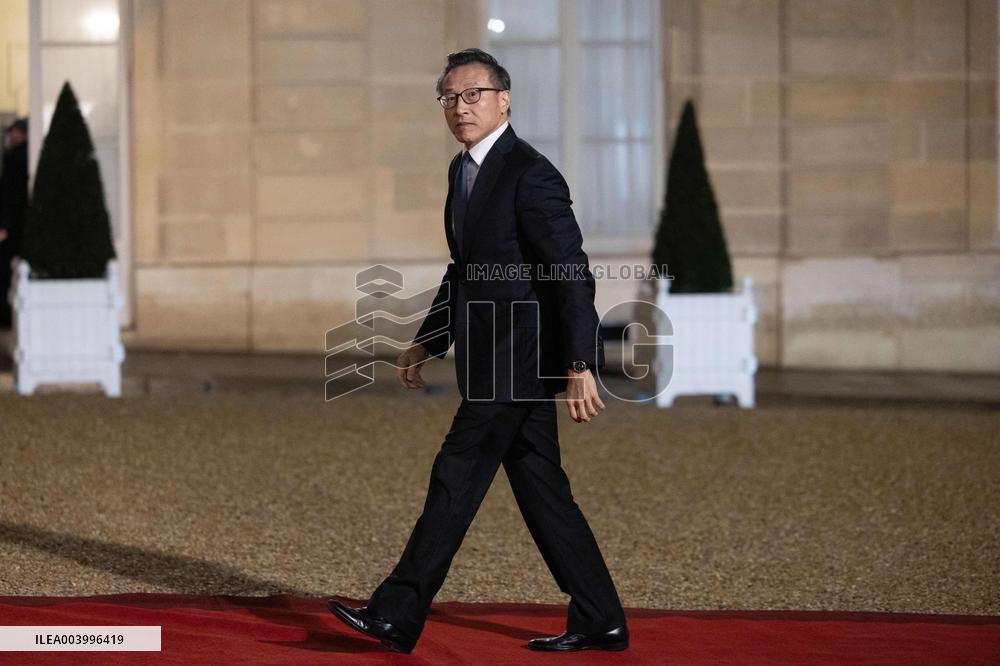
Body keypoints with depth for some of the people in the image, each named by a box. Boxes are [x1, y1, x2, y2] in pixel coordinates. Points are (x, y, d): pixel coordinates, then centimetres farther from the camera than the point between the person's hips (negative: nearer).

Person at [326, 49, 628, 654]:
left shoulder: (531, 175, -15)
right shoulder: (464, 170, 14)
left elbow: (573, 274, -18)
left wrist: (580, 367, -22)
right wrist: (429, 343, 21)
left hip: (520, 358, -9)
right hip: (495, 358, 9)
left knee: (457, 477, -6)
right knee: (540, 489, 10)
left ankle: (397, 616, 0)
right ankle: (599, 622, 16)